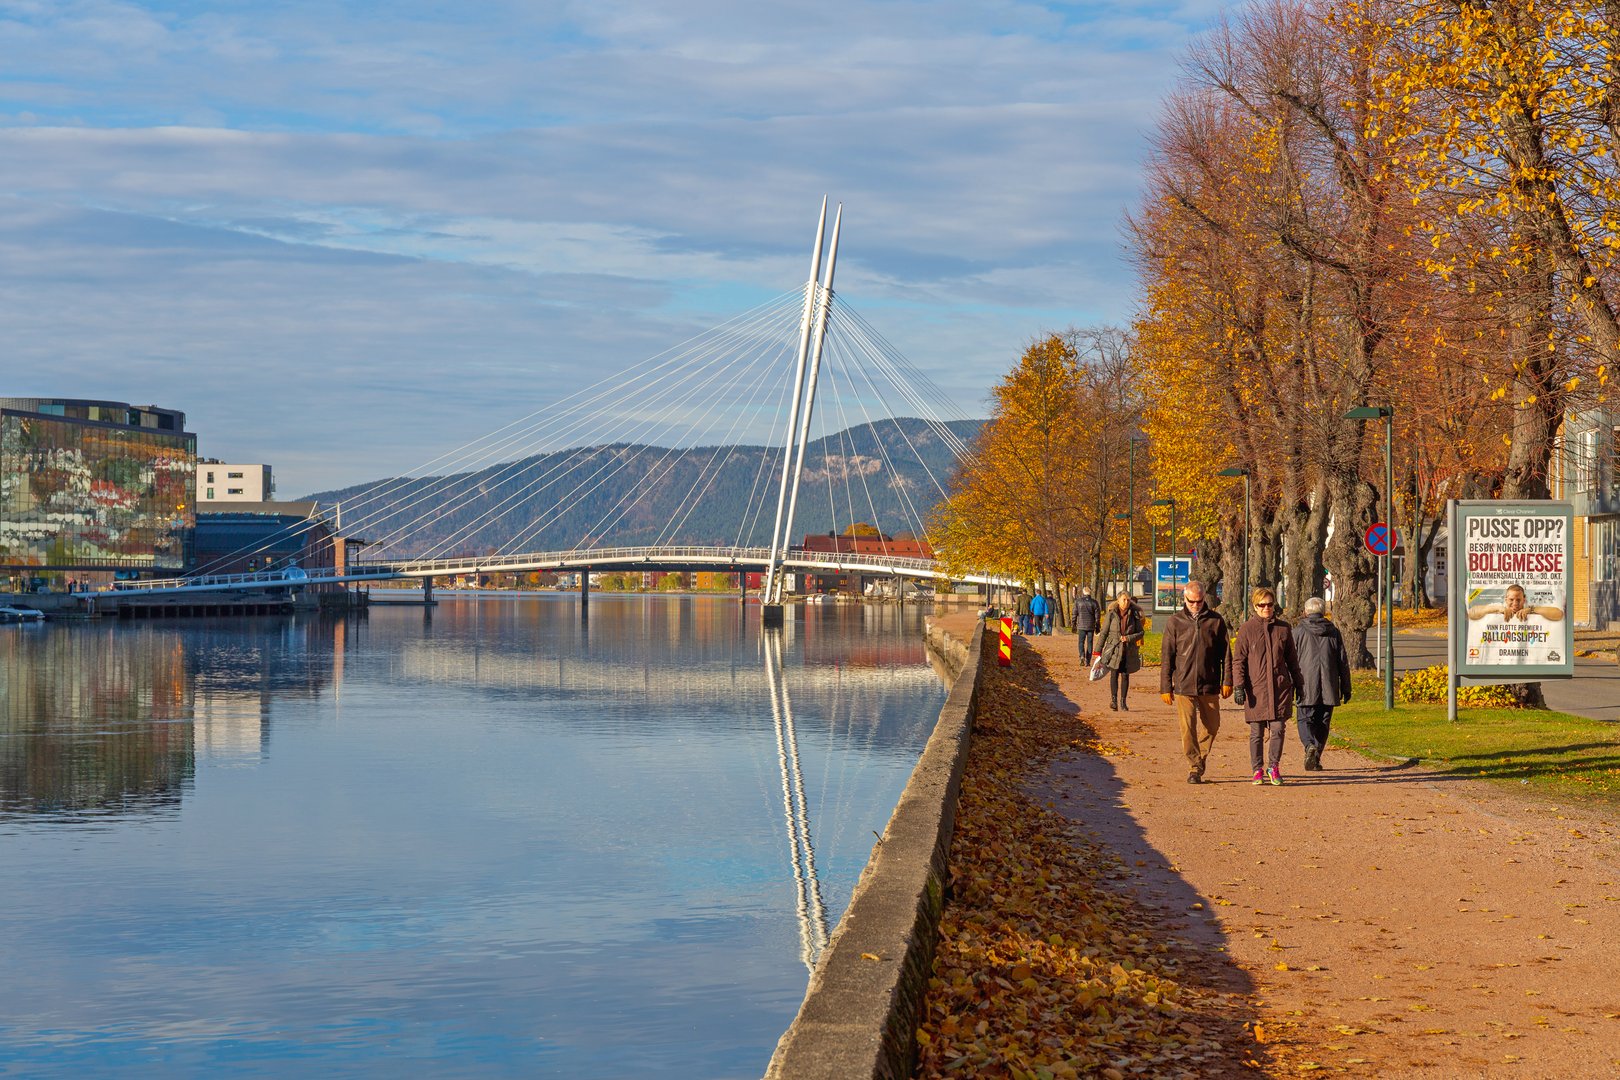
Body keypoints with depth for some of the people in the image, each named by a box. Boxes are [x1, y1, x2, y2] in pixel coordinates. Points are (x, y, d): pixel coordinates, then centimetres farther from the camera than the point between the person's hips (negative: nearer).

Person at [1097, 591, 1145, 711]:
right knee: (1114, 674, -8)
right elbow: (1104, 633, 0)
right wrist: (1098, 650, -2)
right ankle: (1114, 700, -3)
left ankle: (1123, 701, 13)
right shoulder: (1112, 614, -3)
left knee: (1125, 675, 5)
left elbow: (1140, 632, 5)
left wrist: (1128, 638, -13)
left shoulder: (1134, 615, 1)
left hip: (1129, 651, 1)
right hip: (1114, 649, -1)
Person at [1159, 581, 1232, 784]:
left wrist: (1227, 681, 1)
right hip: (1183, 685, -2)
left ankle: (1201, 757, 33)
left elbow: (1225, 653, 8)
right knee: (1188, 729, -6)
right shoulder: (1174, 622, 1)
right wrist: (1165, 687, 0)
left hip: (1209, 685, 2)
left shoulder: (1216, 621, 4)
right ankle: (1194, 768, 2)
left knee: (1212, 726, 10)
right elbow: (1166, 657, 3)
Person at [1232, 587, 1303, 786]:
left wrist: (1298, 684, 17)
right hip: (1256, 687, -2)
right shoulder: (1246, 630, 0)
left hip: (1280, 686, 2)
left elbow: (1292, 658, 16)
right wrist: (1238, 686, -9)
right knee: (1257, 732, 4)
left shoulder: (1284, 628, 8)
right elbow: (1238, 660, 0)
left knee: (1278, 728, -2)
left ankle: (1273, 766, 14)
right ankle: (1258, 770, 15)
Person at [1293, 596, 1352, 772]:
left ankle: (1310, 745, -23)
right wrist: (1346, 688, 13)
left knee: (1305, 719, 4)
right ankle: (1315, 760, 9)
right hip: (1329, 688, 2)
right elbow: (1343, 662, 8)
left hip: (1306, 686, -2)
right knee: (1323, 723, 10)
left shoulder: (1298, 632, -1)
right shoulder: (1333, 632, 6)